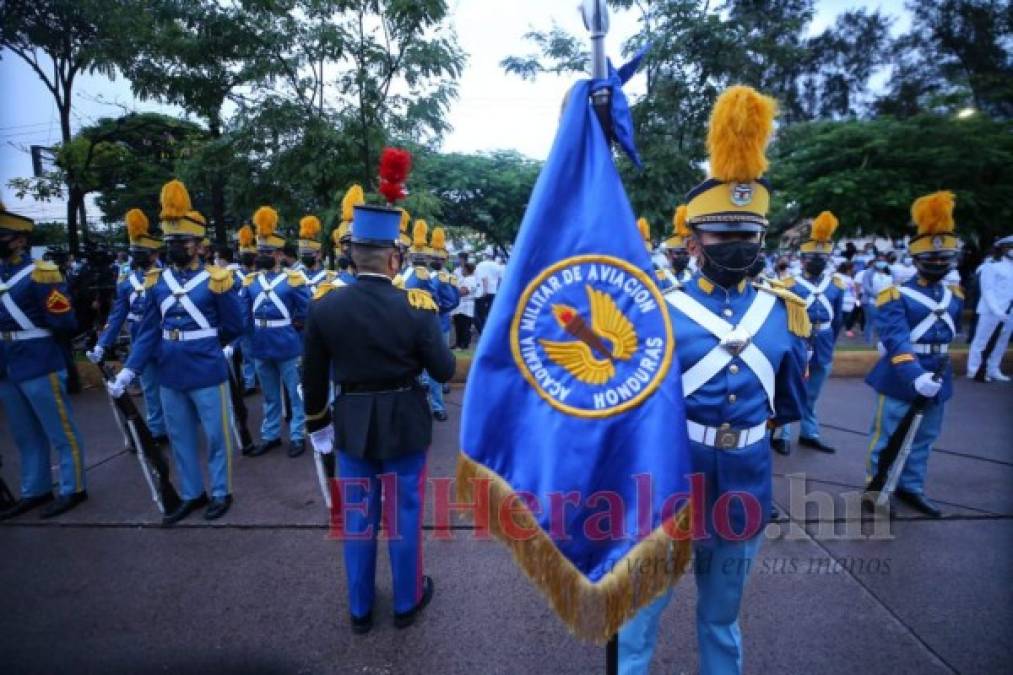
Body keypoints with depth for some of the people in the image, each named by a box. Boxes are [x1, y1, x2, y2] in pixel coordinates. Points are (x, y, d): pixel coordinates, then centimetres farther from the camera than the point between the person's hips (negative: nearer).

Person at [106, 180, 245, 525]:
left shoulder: (216, 280, -9)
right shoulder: (156, 281, 4)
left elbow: (234, 328, -1)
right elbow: (148, 331, 4)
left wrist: (201, 343, 9)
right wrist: (128, 371, -3)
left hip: (208, 374, -5)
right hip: (169, 376, 5)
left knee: (216, 435, 8)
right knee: (180, 438, 15)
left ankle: (221, 493, 24)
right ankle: (191, 495, 31)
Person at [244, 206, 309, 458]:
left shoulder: (294, 279, -7)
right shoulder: (250, 280, 6)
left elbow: (306, 314, -4)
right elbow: (245, 315, 11)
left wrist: (288, 326, -2)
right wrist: (251, 339, 6)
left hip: (288, 348, -4)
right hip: (260, 349, 4)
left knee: (294, 394, 6)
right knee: (269, 396, 16)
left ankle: (297, 436, 17)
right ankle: (270, 435, 29)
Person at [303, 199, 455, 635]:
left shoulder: (323, 305, -10)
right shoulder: (416, 306, -19)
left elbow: (313, 380, -2)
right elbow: (443, 371, -10)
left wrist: (319, 429, 12)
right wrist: (435, 343, 10)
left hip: (352, 426, 3)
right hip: (405, 425, -2)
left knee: (358, 518, 18)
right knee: (405, 515, 16)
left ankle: (360, 609, 36)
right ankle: (407, 602, 35)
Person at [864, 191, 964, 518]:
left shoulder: (955, 296, 9)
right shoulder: (897, 295, -13)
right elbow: (896, 340, -24)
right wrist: (915, 375, -35)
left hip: (937, 378, 7)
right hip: (900, 378, -7)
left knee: (924, 438, 16)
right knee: (886, 436, 4)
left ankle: (910, 487, 31)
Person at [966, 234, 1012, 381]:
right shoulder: (991, 267, -3)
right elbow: (987, 290, -9)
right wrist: (996, 309, -18)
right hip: (990, 311, -6)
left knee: (1001, 343, 11)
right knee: (982, 340, 1)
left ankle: (993, 370, 20)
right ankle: (974, 370, 8)